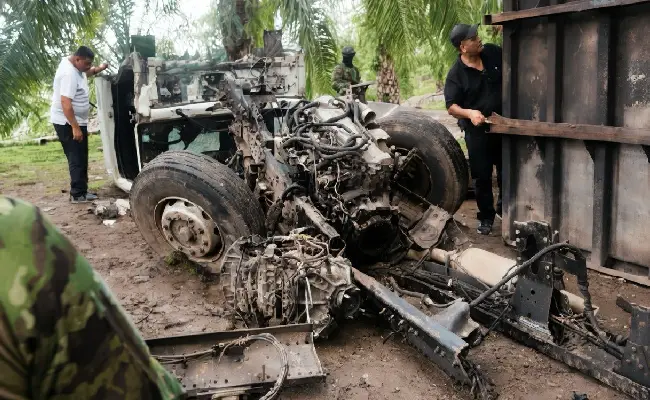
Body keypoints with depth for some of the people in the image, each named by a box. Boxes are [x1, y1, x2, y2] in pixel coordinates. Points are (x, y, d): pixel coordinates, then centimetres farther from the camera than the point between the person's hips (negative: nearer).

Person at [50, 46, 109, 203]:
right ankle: (78, 194, -4)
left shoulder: (75, 66, 4)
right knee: (77, 159, -8)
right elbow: (66, 103, -30)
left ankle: (80, 191, 20)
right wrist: (75, 127, -32)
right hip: (67, 123, -10)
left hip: (75, 121, 10)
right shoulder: (69, 74, -25)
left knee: (79, 158, 14)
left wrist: (98, 69, 8)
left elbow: (85, 73, 28)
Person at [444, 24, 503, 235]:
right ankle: (486, 217, 23)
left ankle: (504, 208, 39)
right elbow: (451, 106, -17)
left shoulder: (493, 53, -3)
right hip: (478, 131, -3)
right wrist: (469, 113, -34)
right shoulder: (456, 73, -13)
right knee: (482, 176, 6)